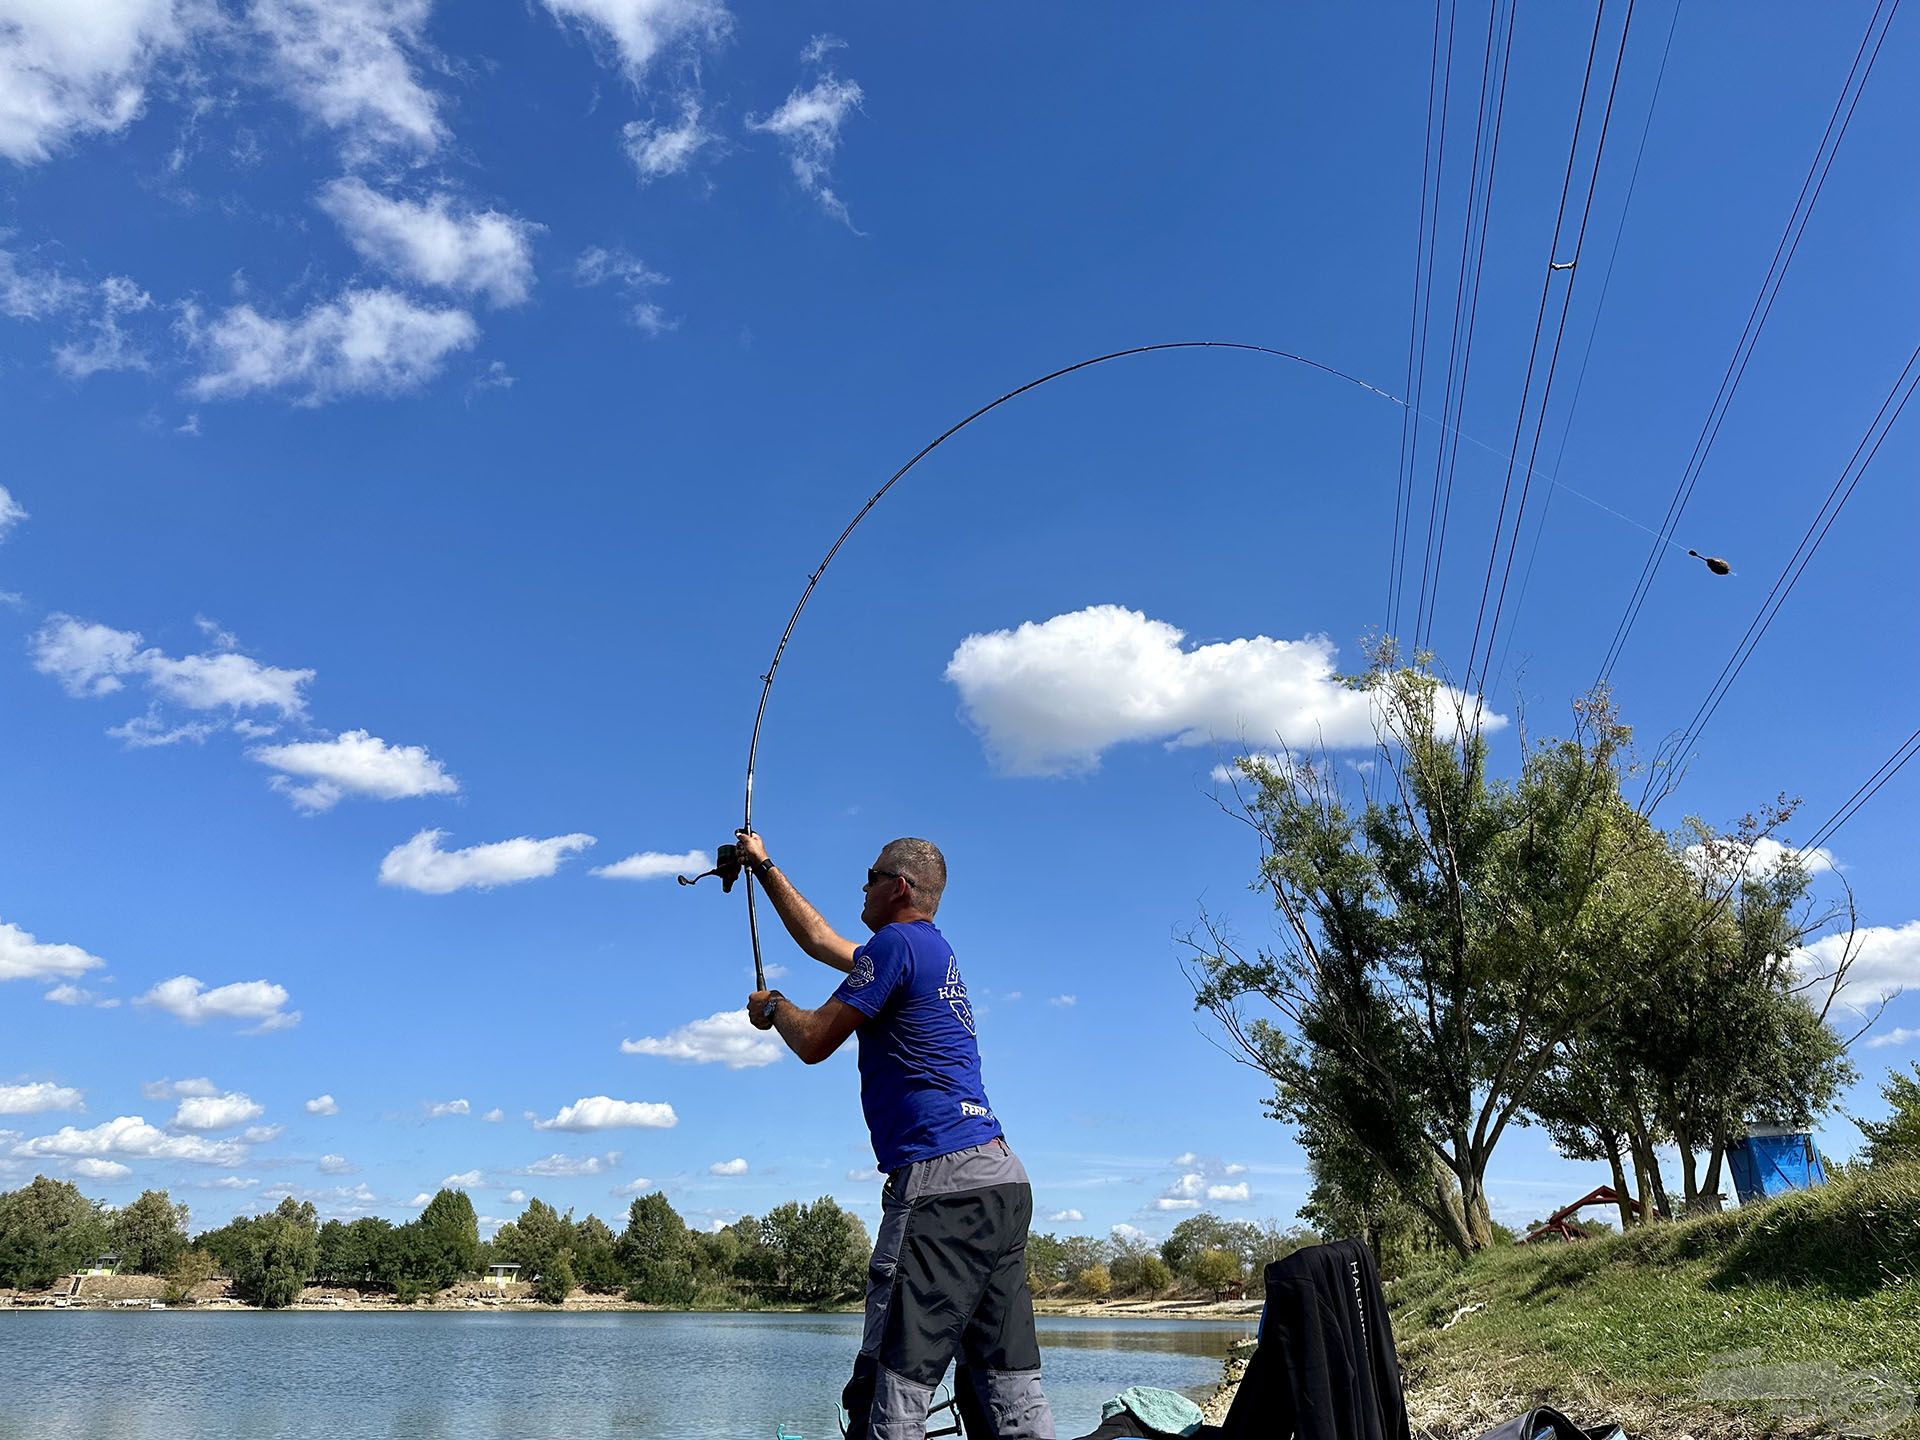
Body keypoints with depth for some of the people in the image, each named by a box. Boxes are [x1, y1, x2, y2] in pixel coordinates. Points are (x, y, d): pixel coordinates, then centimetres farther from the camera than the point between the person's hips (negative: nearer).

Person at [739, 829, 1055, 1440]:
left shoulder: (897, 943, -5)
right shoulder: (935, 950, 23)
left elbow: (813, 1042, -4)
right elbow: (820, 941, 34)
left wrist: (772, 1005, 17)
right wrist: (764, 867, 42)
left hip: (942, 1185, -10)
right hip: (1006, 1182, 10)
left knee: (892, 1388, -7)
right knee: (1012, 1389, 8)